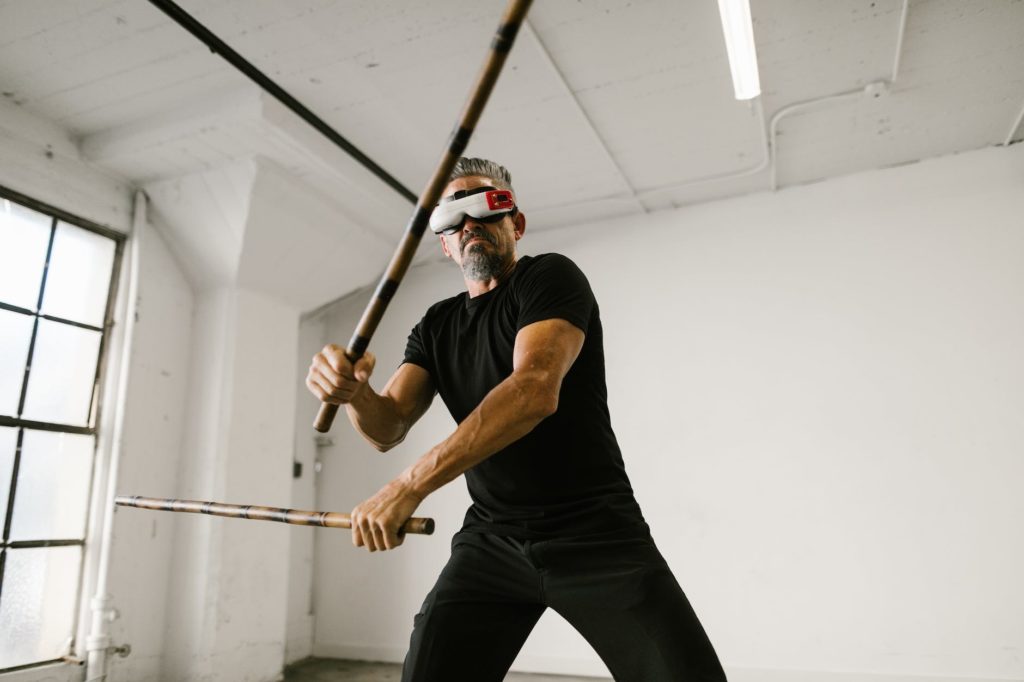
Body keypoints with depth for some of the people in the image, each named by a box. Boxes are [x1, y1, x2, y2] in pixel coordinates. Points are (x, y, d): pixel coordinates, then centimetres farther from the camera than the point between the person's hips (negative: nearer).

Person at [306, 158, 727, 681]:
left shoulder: (551, 277, -7)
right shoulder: (436, 327, 11)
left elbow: (536, 390, -24)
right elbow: (388, 428, 0)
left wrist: (410, 486, -28)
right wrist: (353, 390, -24)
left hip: (596, 532, -4)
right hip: (491, 541, 4)